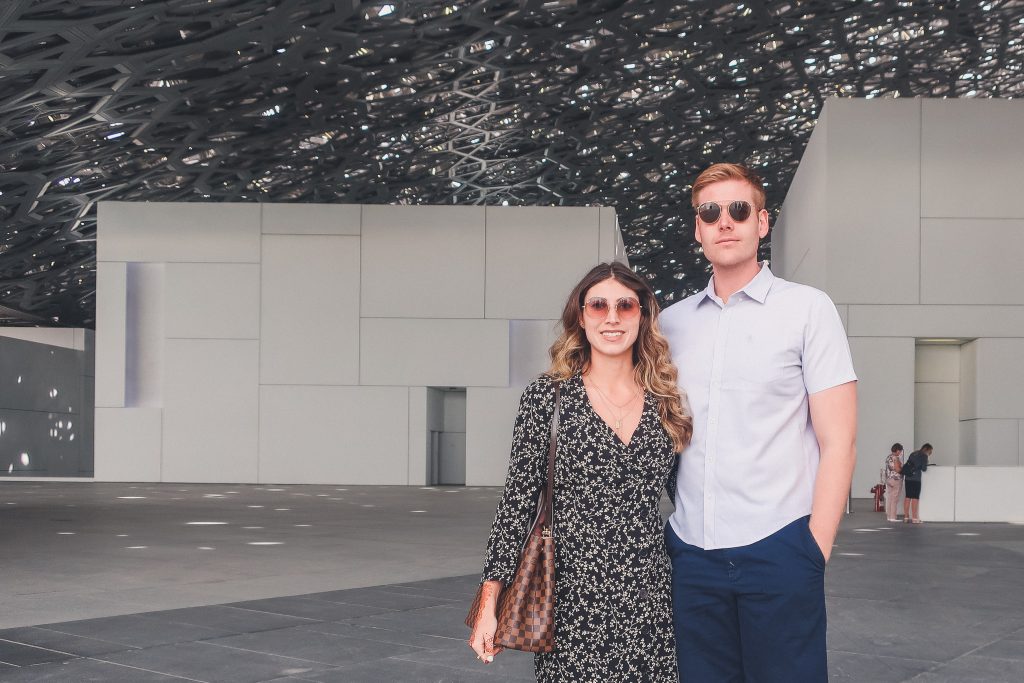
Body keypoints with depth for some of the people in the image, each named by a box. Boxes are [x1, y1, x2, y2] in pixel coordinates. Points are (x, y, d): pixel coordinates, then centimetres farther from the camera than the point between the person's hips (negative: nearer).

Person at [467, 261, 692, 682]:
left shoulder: (666, 402, 6)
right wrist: (489, 603, -7)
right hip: (574, 600, -3)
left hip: (649, 600, 3)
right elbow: (518, 500, -3)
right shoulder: (547, 396, -2)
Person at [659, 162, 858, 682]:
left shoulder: (807, 309, 1)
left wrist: (816, 546, -9)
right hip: (690, 549, 3)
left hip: (778, 548, -3)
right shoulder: (671, 322, 11)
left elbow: (837, 443, -3)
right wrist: (657, 532, 6)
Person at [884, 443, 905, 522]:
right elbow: (897, 469, -21)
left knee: (889, 498, 10)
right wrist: (904, 469, -4)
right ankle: (893, 517, -5)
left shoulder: (888, 457, 12)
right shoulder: (895, 458, -15)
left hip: (888, 479, 9)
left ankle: (889, 516, 14)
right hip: (896, 480, -9)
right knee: (894, 499, -5)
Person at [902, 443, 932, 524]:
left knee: (907, 497, 9)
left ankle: (906, 517, 12)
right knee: (915, 498, -5)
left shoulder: (913, 454, 18)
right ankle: (914, 518, -5)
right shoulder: (924, 456, -3)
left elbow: (906, 465, 17)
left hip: (907, 478, 7)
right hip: (916, 479, -7)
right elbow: (924, 468, -6)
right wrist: (925, 465, 13)